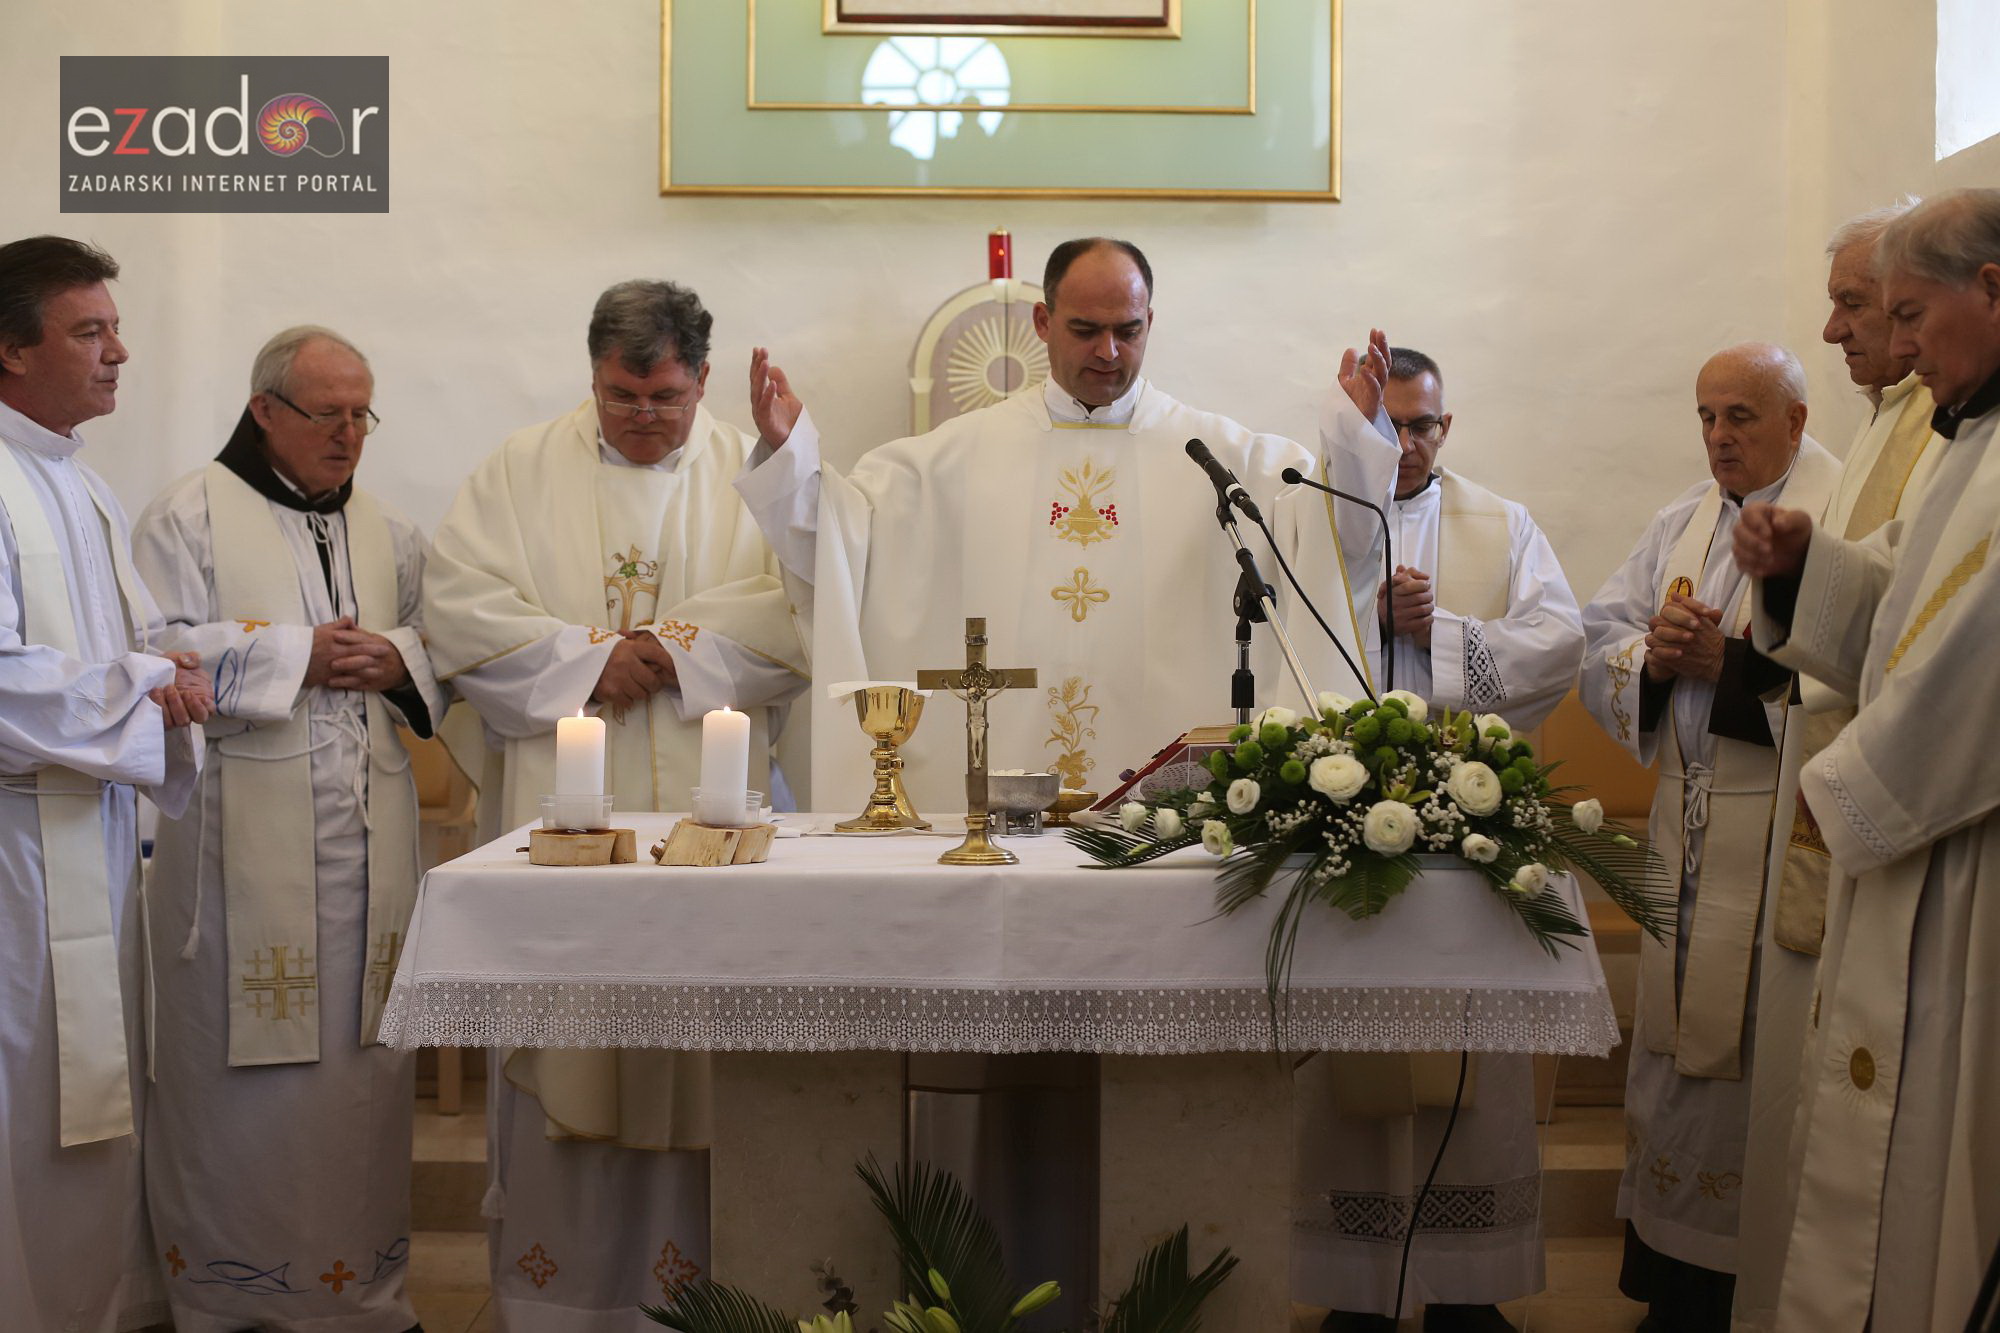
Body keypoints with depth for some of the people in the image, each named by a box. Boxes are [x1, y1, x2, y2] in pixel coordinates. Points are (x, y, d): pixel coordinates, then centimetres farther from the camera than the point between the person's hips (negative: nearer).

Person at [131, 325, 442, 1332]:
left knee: (363, 1045, 7)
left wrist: (396, 658, -3)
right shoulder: (189, 519, 1)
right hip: (244, 835, -4)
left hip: (368, 830, 5)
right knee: (243, 1054, 0)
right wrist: (299, 654, -13)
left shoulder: (388, 532, 17)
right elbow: (158, 652, -8)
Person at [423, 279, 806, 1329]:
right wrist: (589, 659, -10)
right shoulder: (523, 469, 10)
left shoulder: (753, 469, 9)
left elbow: (794, 613, -4)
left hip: (704, 810, 0)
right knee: (557, 1035, 2)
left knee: (695, 1041, 1)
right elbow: (458, 606, -1)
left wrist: (661, 650, -11)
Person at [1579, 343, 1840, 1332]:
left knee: (1755, 1049, 0)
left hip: (1781, 831, -6)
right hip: (1687, 821, 6)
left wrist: (1729, 663, -18)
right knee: (1676, 1029, 12)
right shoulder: (1680, 525, 14)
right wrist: (1654, 657, -10)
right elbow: (1599, 640, 9)